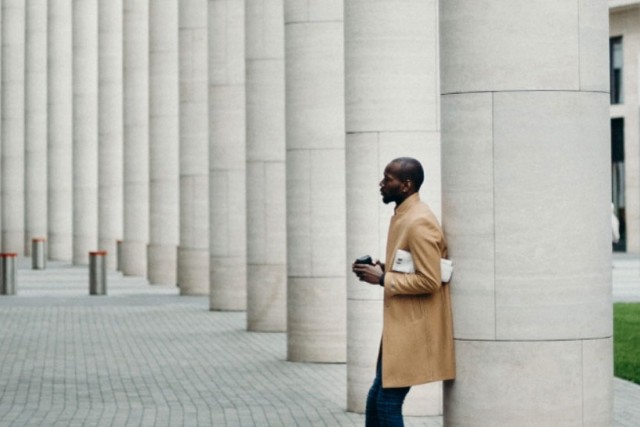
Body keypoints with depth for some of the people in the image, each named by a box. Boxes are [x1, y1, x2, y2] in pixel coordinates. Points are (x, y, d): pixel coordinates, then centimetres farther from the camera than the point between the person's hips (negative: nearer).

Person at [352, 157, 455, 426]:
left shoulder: (419, 222, -19)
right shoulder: (403, 216, 13)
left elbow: (429, 280, -23)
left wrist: (383, 279, -18)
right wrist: (381, 269, 7)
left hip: (413, 328, -10)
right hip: (399, 324, 10)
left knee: (388, 401, -6)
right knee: (376, 398, 14)